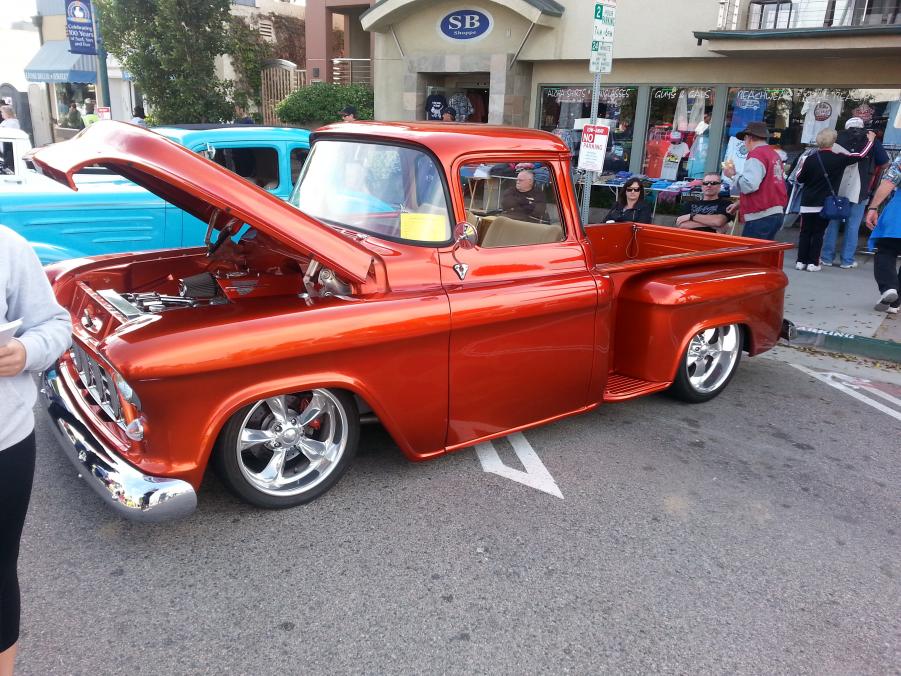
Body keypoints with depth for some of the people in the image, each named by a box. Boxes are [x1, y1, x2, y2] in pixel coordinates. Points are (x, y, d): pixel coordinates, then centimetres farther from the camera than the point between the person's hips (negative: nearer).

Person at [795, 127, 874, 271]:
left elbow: (800, 178, 3)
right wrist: (870, 140, 21)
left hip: (808, 202, 1)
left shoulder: (811, 158, -5)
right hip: (824, 204, -1)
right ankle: (813, 263, 4)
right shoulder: (838, 159, -7)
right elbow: (861, 155, 6)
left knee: (805, 232, 8)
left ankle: (801, 261, 6)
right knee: (818, 233, 5)